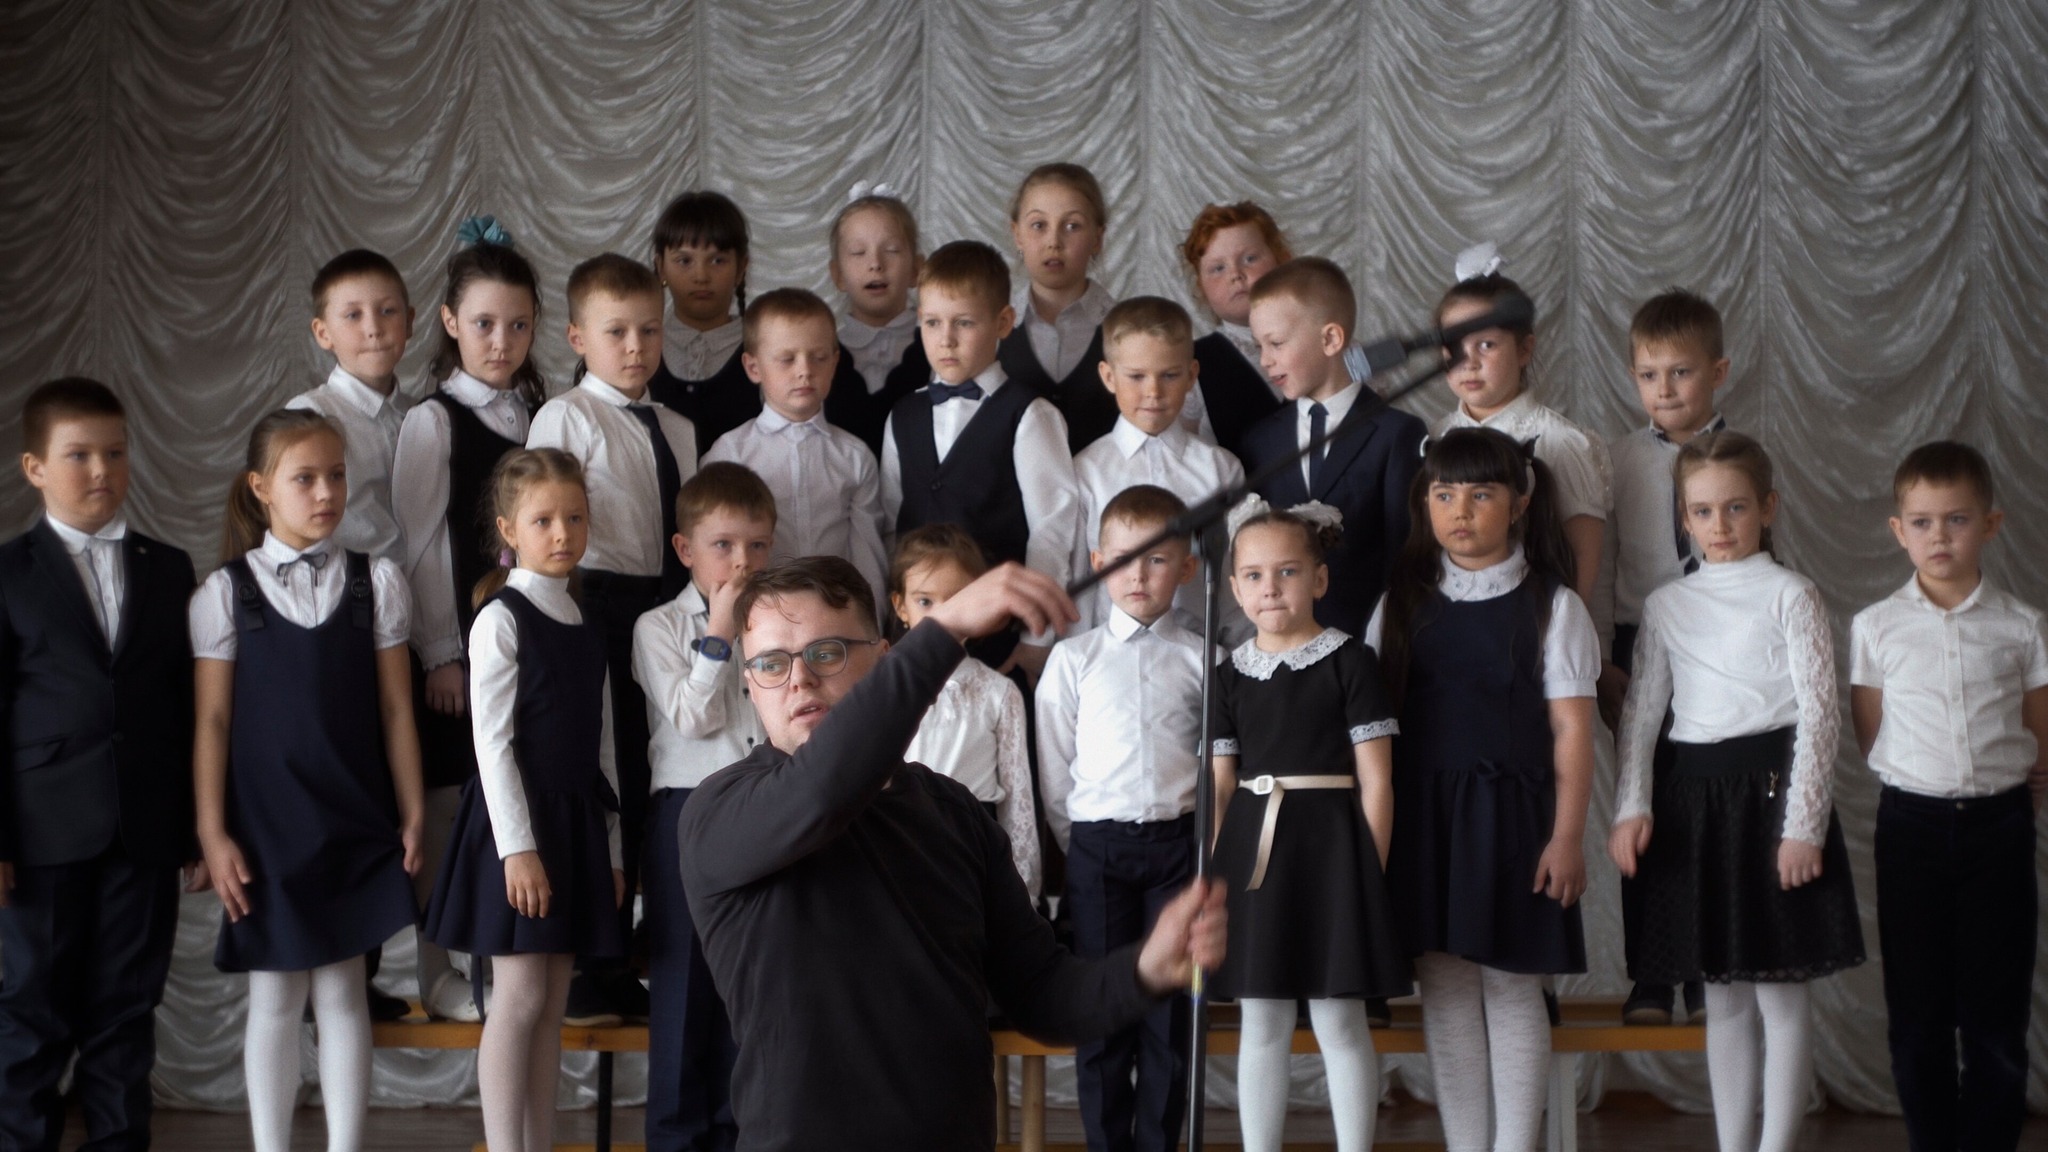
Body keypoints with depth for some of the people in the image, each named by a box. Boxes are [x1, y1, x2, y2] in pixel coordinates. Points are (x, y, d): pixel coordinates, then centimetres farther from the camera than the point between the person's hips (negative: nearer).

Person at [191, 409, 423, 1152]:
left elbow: (396, 709, 4)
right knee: (275, 998, 6)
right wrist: (212, 833, -4)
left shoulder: (375, 583, 2)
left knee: (342, 992, 4)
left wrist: (411, 816, 2)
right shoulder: (226, 592, -1)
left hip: (353, 823, 1)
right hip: (265, 826, -1)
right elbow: (211, 721, -1)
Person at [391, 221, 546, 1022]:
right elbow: (417, 545, -7)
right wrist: (439, 654, -9)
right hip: (456, 642, -5)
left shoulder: (538, 418, 9)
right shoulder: (434, 421, -6)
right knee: (444, 806, 2)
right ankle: (438, 975, 12)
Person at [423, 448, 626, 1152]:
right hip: (518, 820, -6)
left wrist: (612, 848, 12)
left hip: (578, 820, 6)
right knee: (520, 996, -7)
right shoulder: (502, 619, -7)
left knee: (553, 1002, 7)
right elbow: (491, 739, -12)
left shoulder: (586, 627, 13)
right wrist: (517, 846, -17)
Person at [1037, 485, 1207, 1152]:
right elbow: (1054, 766, 6)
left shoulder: (1200, 660, 3)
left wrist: (1202, 838, 1)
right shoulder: (1074, 658, 4)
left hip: (1176, 842, 0)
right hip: (1096, 843, 0)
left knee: (1170, 1002, 2)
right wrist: (1078, 845, 4)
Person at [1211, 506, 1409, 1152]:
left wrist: (1369, 872, -8)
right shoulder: (1231, 675, 10)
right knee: (1262, 1023, 9)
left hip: (1330, 843, -4)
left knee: (1339, 1022, 0)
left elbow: (1375, 781, -4)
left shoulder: (1347, 663, -2)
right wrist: (1215, 868, 5)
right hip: (1252, 849, 4)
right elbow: (1221, 786, 12)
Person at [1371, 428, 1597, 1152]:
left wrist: (1566, 834, -9)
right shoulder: (1404, 601, 7)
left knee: (1510, 984, 1)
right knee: (1442, 984, 6)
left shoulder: (1550, 605, -2)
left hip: (1510, 813, -3)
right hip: (1423, 813, 3)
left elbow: (1570, 727, -4)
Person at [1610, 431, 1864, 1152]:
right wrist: (1632, 808, -2)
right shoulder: (1666, 606, 11)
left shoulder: (1789, 596, -1)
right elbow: (1640, 711, 10)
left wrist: (1803, 824, -12)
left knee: (1781, 996, -2)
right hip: (1695, 800, 4)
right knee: (1723, 998, 10)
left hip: (1771, 792, -4)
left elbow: (1819, 713, -6)